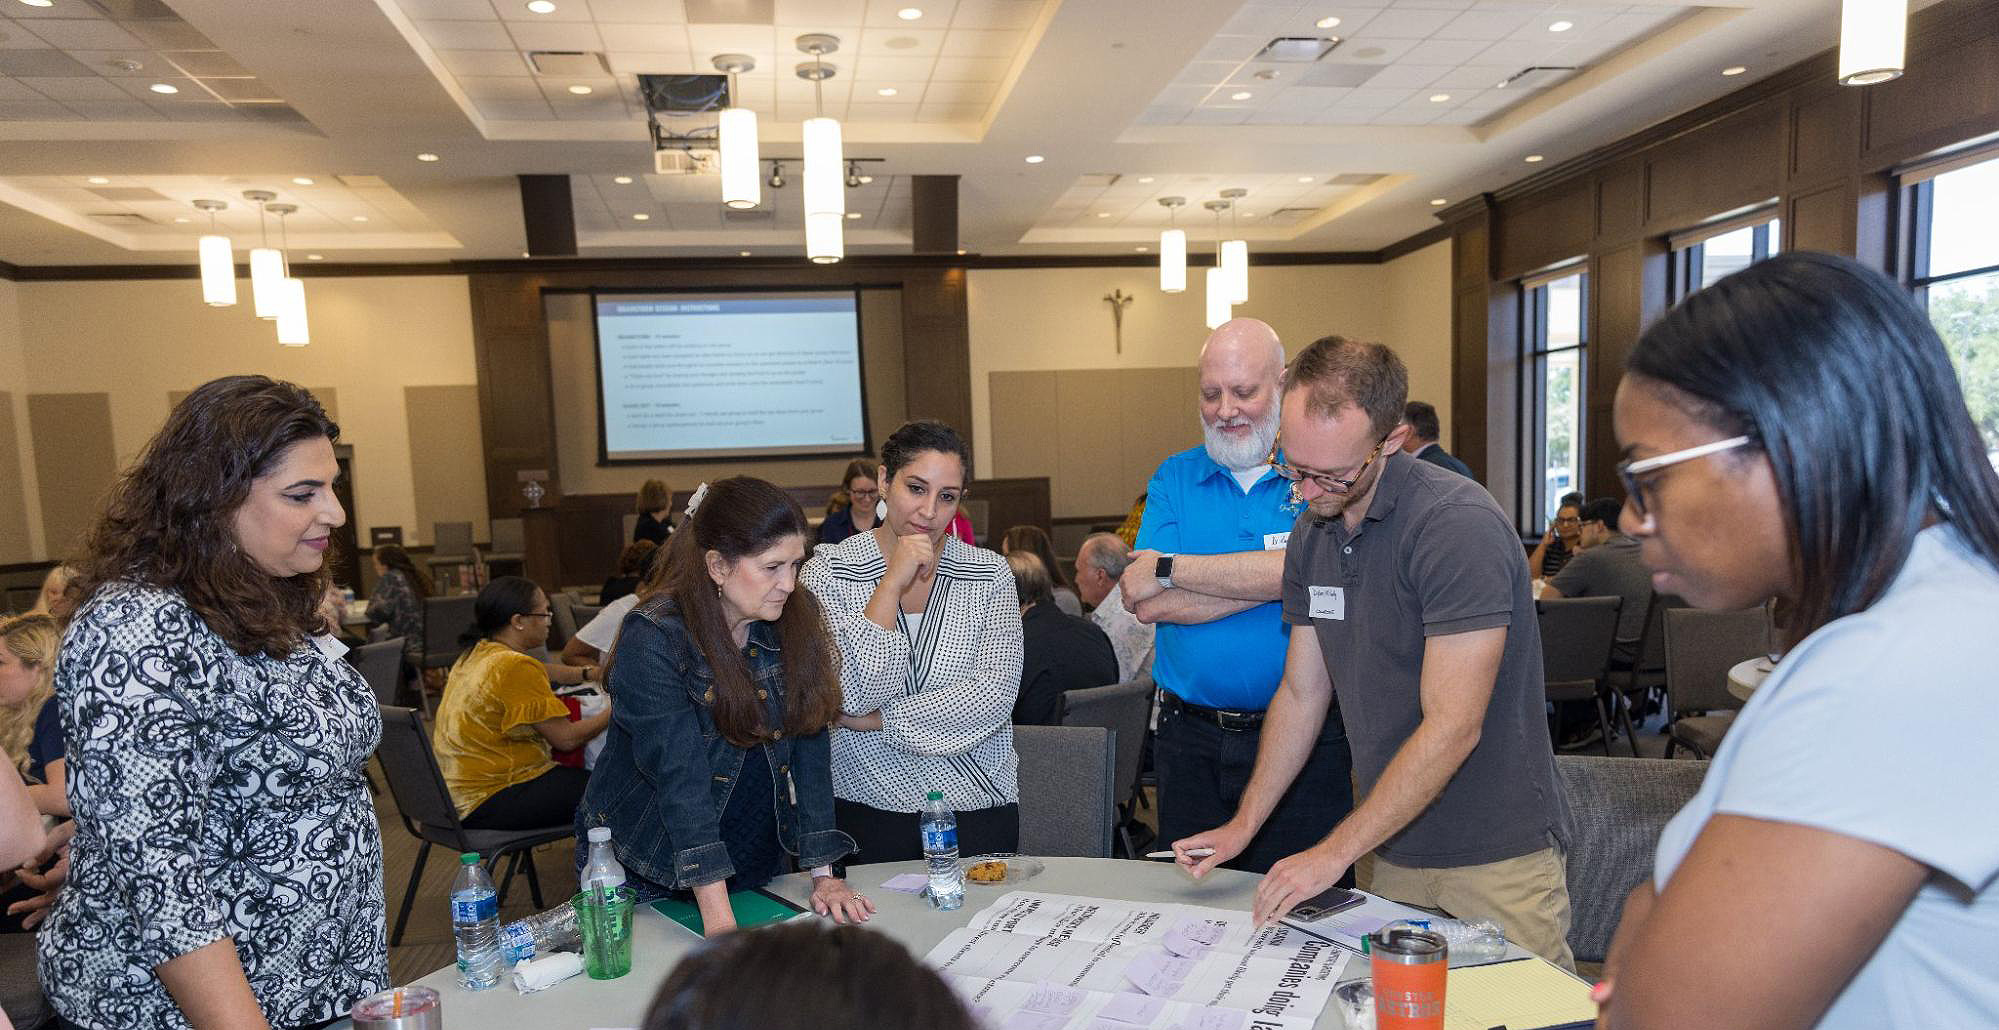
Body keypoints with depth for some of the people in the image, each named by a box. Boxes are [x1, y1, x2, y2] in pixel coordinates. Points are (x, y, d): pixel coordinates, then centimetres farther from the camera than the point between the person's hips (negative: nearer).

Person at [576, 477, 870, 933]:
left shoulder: (796, 620, -7)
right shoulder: (653, 639, -22)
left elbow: (810, 746, -8)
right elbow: (680, 775, -28)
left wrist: (823, 874, -12)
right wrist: (718, 917, -33)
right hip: (646, 875, -4)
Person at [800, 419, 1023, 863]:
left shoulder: (989, 573, 0)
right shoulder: (829, 570, -4)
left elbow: (996, 693, -11)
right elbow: (851, 696, -15)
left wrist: (880, 719, -14)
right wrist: (893, 583, -17)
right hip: (867, 811, -1)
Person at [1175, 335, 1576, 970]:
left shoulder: (1459, 525, -21)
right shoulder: (1311, 532, 3)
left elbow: (1452, 727, -23)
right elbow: (1301, 692, 9)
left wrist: (1335, 852, -20)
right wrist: (1243, 825, 5)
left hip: (1494, 853, -6)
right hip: (1391, 851, 6)